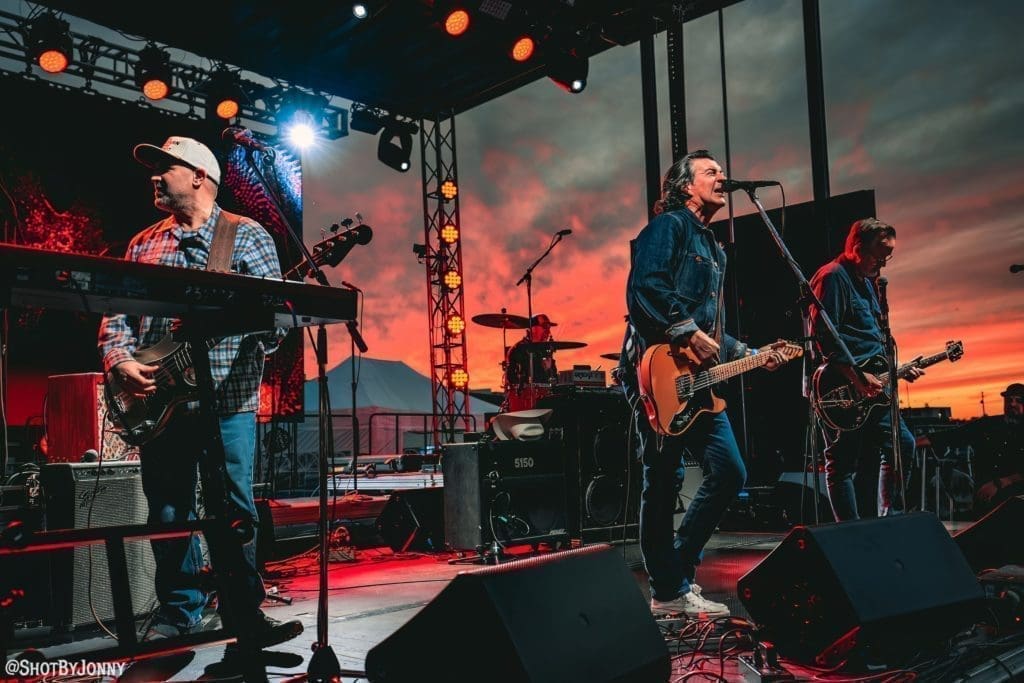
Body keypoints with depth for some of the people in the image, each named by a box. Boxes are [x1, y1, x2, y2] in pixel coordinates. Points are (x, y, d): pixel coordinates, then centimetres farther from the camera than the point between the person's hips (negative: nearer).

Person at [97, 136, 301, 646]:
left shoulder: (247, 235, 3)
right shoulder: (142, 244, 17)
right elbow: (117, 313, 13)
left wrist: (264, 333, -25)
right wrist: (120, 361, -5)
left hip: (228, 398, -4)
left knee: (235, 509, 0)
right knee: (167, 513, 10)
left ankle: (243, 610, 13)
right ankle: (179, 612, 24)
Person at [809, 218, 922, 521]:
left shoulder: (868, 281, 20)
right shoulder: (832, 277, -11)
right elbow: (823, 336, -21)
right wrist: (857, 377, -22)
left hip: (871, 386, 10)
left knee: (901, 445, 11)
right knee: (843, 463, -5)